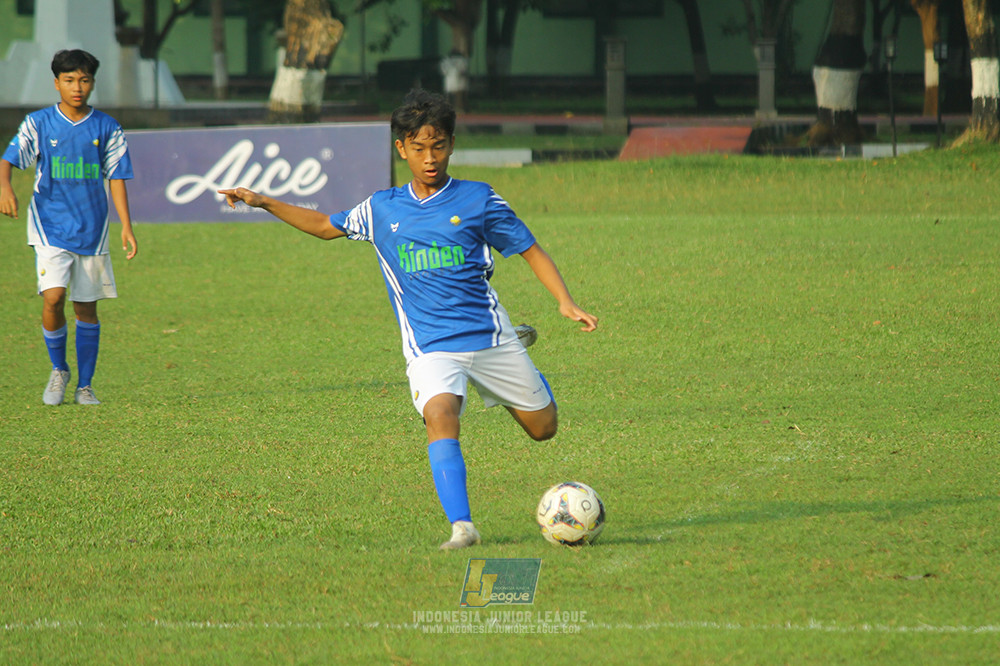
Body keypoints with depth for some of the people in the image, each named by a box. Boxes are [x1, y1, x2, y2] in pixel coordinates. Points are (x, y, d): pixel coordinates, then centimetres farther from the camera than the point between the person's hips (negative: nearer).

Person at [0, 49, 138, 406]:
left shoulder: (107, 128, 3)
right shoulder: (38, 124, 0)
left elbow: (116, 177, 6)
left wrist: (126, 226, 0)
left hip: (91, 229, 2)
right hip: (50, 225, -2)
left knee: (86, 308, 5)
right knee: (53, 297, -17)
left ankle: (84, 386, 18)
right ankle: (58, 370, 7)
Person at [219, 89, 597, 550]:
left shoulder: (478, 200, 0)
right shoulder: (382, 209, 8)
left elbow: (530, 250, 5)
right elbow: (327, 226, 24)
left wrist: (566, 301, -8)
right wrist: (263, 203, 17)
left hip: (487, 335, 0)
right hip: (430, 347, 0)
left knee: (543, 427, 11)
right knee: (440, 414, -30)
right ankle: (462, 527, -36)